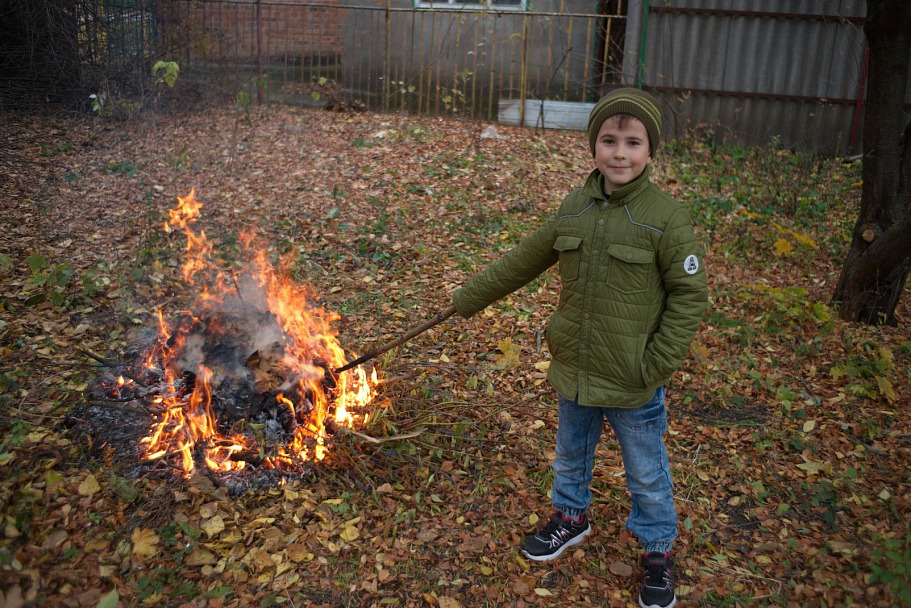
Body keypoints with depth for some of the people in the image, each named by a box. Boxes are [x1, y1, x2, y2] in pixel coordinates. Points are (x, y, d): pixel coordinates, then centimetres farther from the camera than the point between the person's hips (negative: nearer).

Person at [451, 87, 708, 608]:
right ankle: (572, 518, 53)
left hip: (634, 383, -4)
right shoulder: (575, 208, -3)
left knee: (647, 474, 14)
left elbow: (689, 295, -14)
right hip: (573, 370, 5)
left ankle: (659, 551, 39)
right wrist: (470, 297, 15)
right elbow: (524, 260, 8)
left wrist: (658, 365, -17)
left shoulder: (668, 219, -18)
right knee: (571, 456, 26)